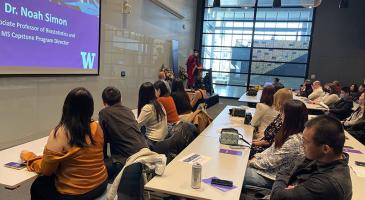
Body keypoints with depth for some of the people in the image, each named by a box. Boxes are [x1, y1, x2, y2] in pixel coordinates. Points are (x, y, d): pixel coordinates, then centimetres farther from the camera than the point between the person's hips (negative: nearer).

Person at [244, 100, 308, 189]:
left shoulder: (294, 140, -28)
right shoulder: (289, 132, 1)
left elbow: (271, 162, -22)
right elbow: (272, 149, 11)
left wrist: (252, 163, -8)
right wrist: (256, 158, 1)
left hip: (274, 177, -9)